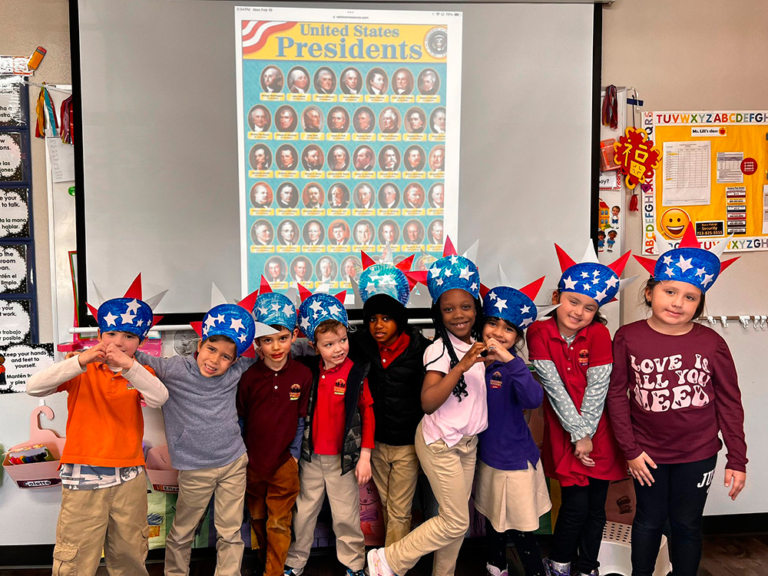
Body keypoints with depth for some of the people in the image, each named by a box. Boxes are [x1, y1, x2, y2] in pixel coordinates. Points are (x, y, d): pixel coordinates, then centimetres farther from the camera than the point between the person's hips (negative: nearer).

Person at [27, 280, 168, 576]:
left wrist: (130, 367, -30)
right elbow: (34, 387, -14)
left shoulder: (141, 374, 7)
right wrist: (80, 361, -27)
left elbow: (159, 399, -16)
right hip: (84, 477, -2)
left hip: (130, 478, 2)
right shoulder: (81, 370, 2)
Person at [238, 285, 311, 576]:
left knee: (279, 525, 5)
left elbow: (302, 418, 0)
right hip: (252, 462, 2)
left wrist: (294, 453, -2)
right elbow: (239, 420, 1)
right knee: (257, 519, 20)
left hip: (284, 464, -2)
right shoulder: (248, 377, -9)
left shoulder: (302, 374, -8)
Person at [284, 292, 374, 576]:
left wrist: (365, 456, -8)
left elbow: (367, 414, -7)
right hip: (311, 457, 3)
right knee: (303, 513, 14)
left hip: (344, 457, -3)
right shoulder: (310, 372, 0)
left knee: (346, 515, 8)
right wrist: (297, 449, 8)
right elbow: (301, 411, 10)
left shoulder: (356, 374, -10)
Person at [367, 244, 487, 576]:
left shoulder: (476, 344, 5)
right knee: (456, 521, -4)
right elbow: (428, 402, -31)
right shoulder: (440, 349, -19)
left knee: (457, 519, 13)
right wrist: (462, 366, -37)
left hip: (467, 442, 7)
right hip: (440, 443, -7)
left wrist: (491, 377, 3)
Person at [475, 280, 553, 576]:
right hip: (486, 457, 6)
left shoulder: (512, 366, -17)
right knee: (493, 521, 24)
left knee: (521, 531, 3)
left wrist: (510, 361, -45)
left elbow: (533, 399, -37)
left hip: (515, 460, -6)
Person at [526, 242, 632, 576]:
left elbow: (597, 387, -10)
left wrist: (588, 433, -12)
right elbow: (553, 387, -13)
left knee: (596, 507, 9)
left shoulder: (599, 333, -7)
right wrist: (577, 434, -14)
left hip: (598, 432, 2)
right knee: (575, 505, -3)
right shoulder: (539, 333, -9)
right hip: (564, 432, -1)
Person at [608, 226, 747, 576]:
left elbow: (729, 403, -3)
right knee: (649, 521, 18)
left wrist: (737, 460, -1)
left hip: (698, 455, 0)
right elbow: (617, 395, -6)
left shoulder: (711, 343, -11)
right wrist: (630, 450, -7)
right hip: (648, 453, 0)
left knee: (687, 525, 17)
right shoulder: (628, 338, -12)